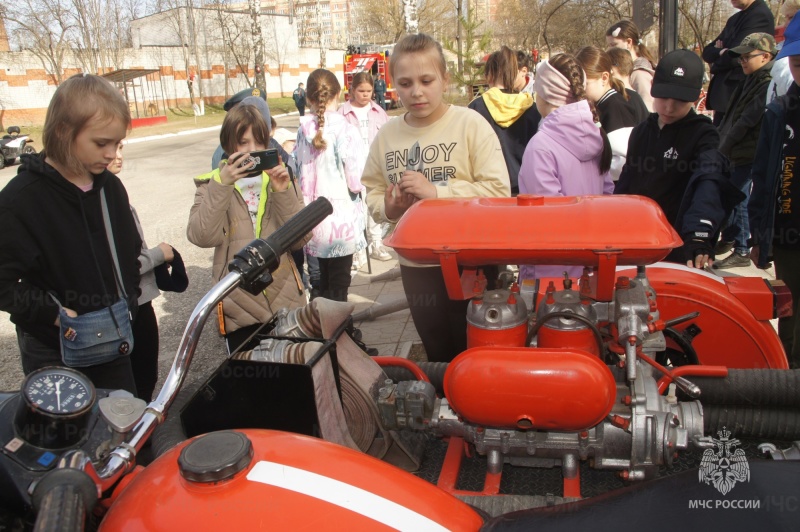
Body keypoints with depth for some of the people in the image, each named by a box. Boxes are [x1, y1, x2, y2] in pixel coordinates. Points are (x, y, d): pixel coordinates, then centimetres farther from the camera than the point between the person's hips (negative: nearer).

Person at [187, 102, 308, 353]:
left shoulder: (279, 178, 7)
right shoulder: (213, 184, 3)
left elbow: (300, 238, -4)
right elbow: (202, 236, -14)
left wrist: (283, 191, -16)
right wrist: (221, 185, -20)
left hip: (286, 299, 2)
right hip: (239, 307, -1)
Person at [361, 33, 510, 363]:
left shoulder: (471, 124, -11)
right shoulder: (386, 136, 2)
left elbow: (498, 190, -18)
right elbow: (373, 193, 9)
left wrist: (436, 191, -23)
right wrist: (388, 208, -13)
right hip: (416, 265, 4)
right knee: (438, 354, 20)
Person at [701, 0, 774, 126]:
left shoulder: (760, 15, -8)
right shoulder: (735, 19, 19)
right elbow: (707, 51, 13)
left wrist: (715, 65, 2)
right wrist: (720, 52, -8)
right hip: (724, 90, 8)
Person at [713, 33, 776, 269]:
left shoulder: (769, 85, -16)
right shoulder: (751, 80, 15)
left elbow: (746, 122, -19)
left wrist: (723, 149, -13)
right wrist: (721, 145, 9)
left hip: (748, 154, -9)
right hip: (736, 152, 9)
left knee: (738, 199, -6)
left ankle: (742, 252, 3)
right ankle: (729, 239, 32)